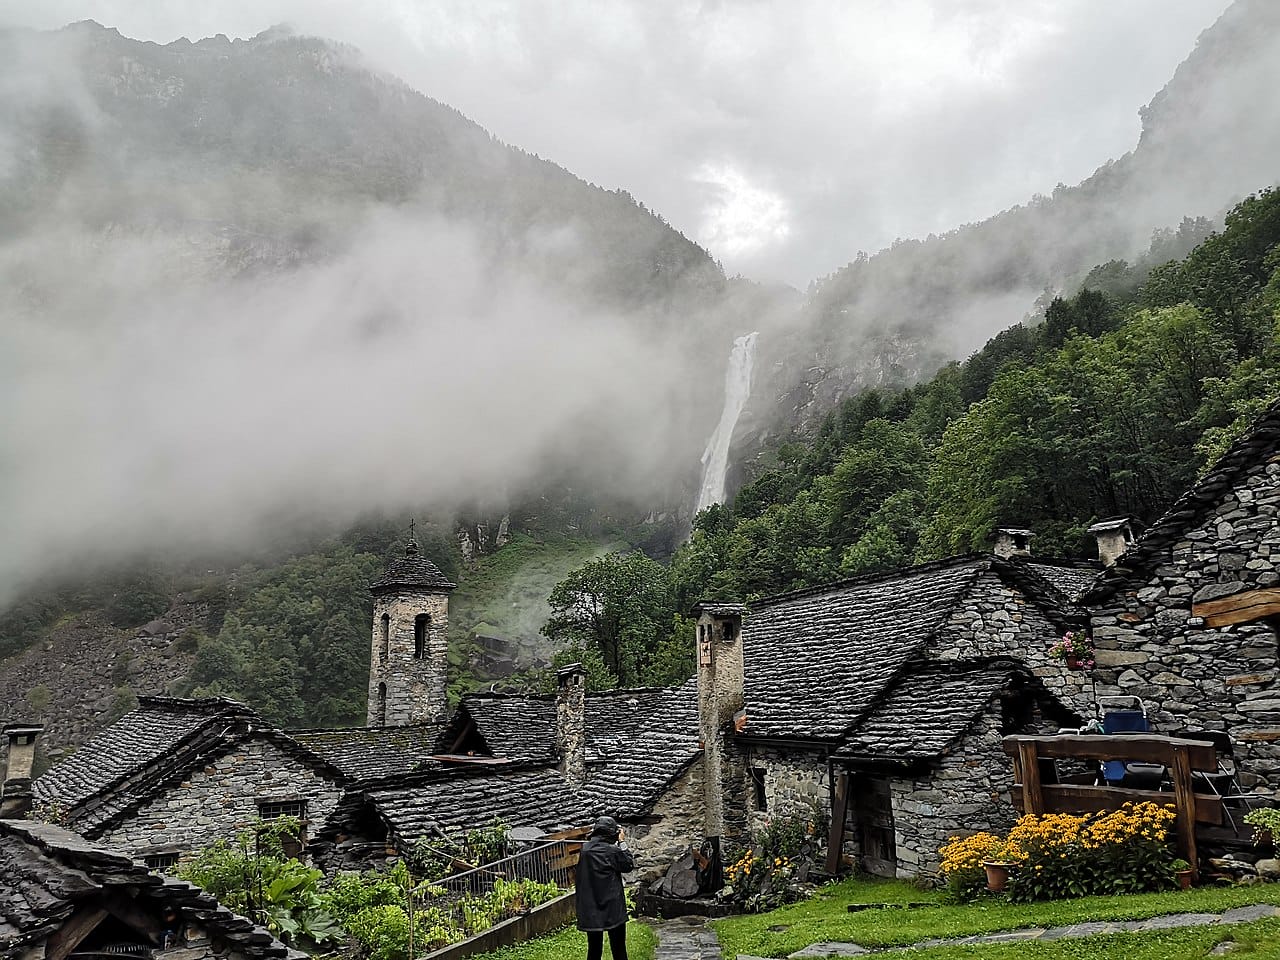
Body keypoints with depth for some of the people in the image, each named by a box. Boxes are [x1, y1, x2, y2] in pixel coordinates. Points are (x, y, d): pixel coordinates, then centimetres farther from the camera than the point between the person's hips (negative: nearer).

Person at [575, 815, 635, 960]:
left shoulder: (584, 849, -1)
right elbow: (629, 865, -3)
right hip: (613, 910, -5)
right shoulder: (612, 851, -16)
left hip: (590, 910, 5)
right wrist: (622, 843, 2)